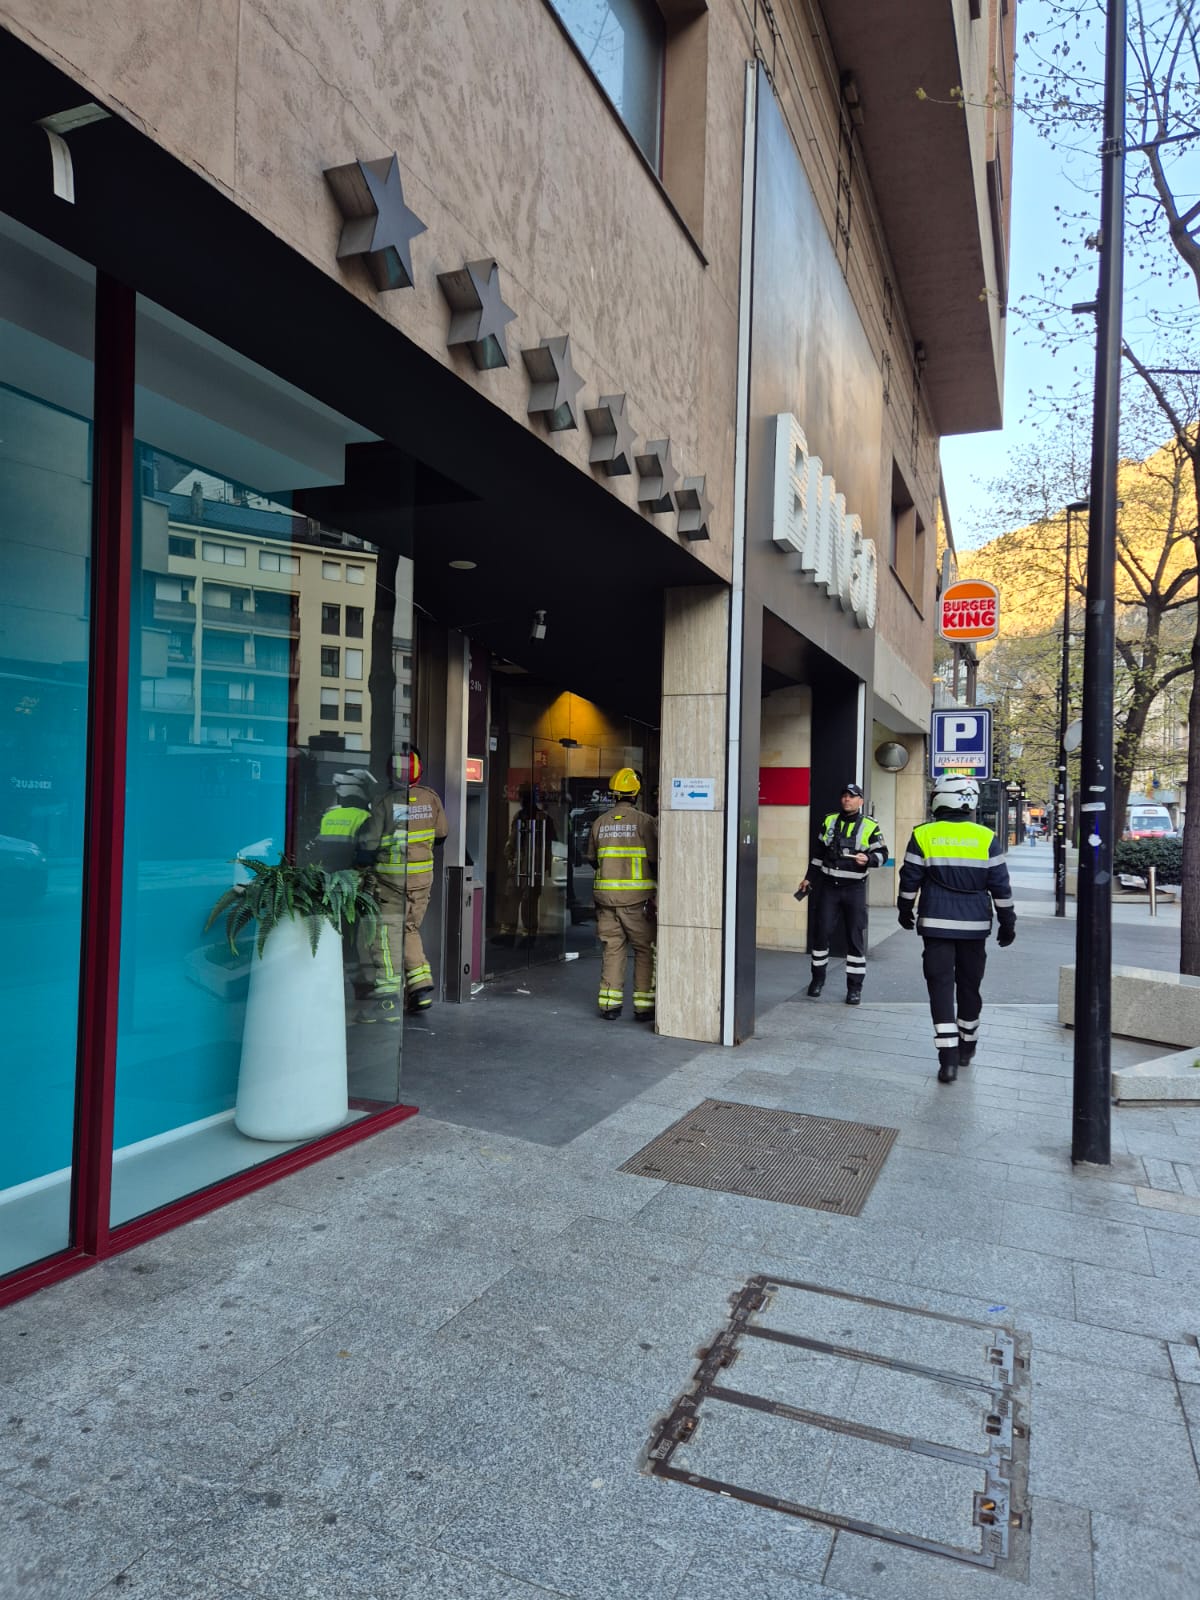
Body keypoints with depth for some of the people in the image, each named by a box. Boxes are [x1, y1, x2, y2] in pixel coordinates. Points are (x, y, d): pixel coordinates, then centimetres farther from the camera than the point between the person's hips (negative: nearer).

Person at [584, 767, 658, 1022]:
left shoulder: (600, 822, 5)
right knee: (644, 950, 7)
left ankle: (609, 1004, 11)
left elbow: (590, 858, 13)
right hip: (636, 897, -4)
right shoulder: (645, 822, -8)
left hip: (606, 896, 4)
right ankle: (643, 1005, 7)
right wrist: (657, 894, 2)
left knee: (613, 949, 11)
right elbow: (656, 860, -9)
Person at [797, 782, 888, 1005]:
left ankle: (854, 987, 9)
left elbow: (882, 854, -1)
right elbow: (819, 852, 17)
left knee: (855, 938, 0)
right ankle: (817, 979, 18)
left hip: (854, 888, -2)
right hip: (828, 886, 2)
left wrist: (868, 859, -23)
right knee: (821, 932, 2)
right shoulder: (829, 821, 9)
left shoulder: (870, 826, -1)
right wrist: (810, 878, 17)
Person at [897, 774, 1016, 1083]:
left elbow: (910, 880, 1)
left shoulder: (923, 836, -5)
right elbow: (1001, 886, 1)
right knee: (969, 985, 16)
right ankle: (967, 1047, 30)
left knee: (941, 986, 0)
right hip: (975, 925, 2)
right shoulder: (987, 838, -2)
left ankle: (948, 1058, -8)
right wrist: (1007, 923, 11)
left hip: (937, 924, -2)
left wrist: (906, 912, 17)